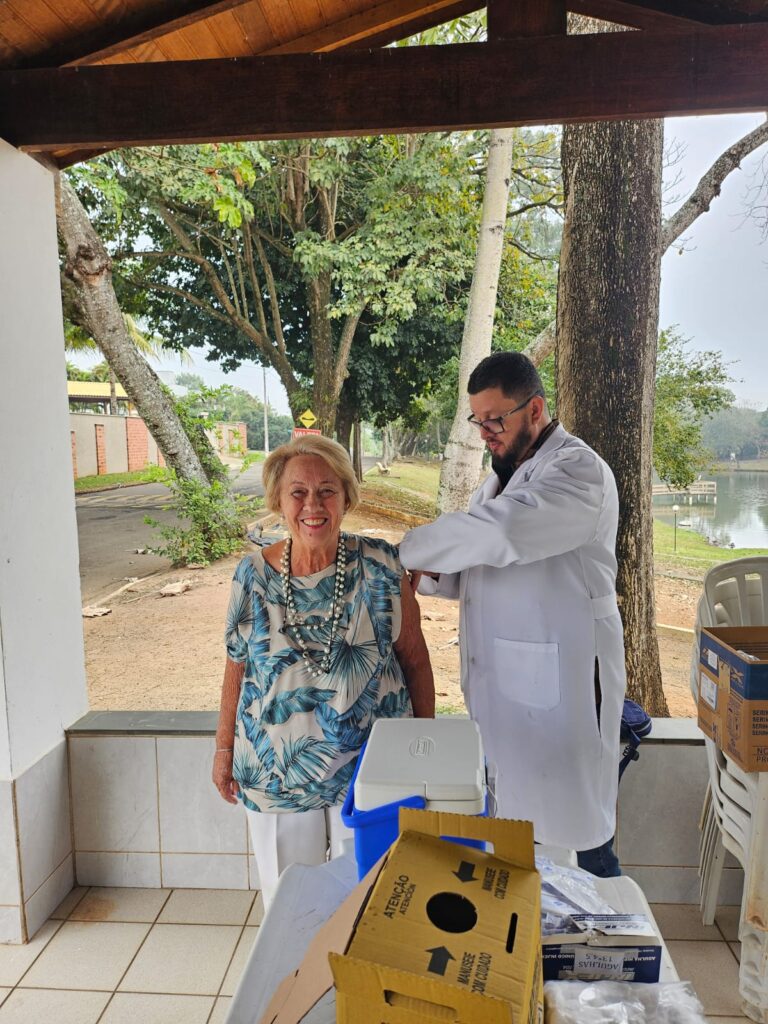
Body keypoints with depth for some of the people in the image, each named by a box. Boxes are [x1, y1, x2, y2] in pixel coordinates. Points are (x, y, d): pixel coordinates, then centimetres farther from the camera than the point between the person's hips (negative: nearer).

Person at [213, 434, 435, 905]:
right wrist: (224, 749, 10)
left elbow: (414, 658, -1)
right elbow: (238, 668, 6)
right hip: (276, 773, 2)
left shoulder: (380, 565, -8)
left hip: (371, 770, -1)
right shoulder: (253, 575, -4)